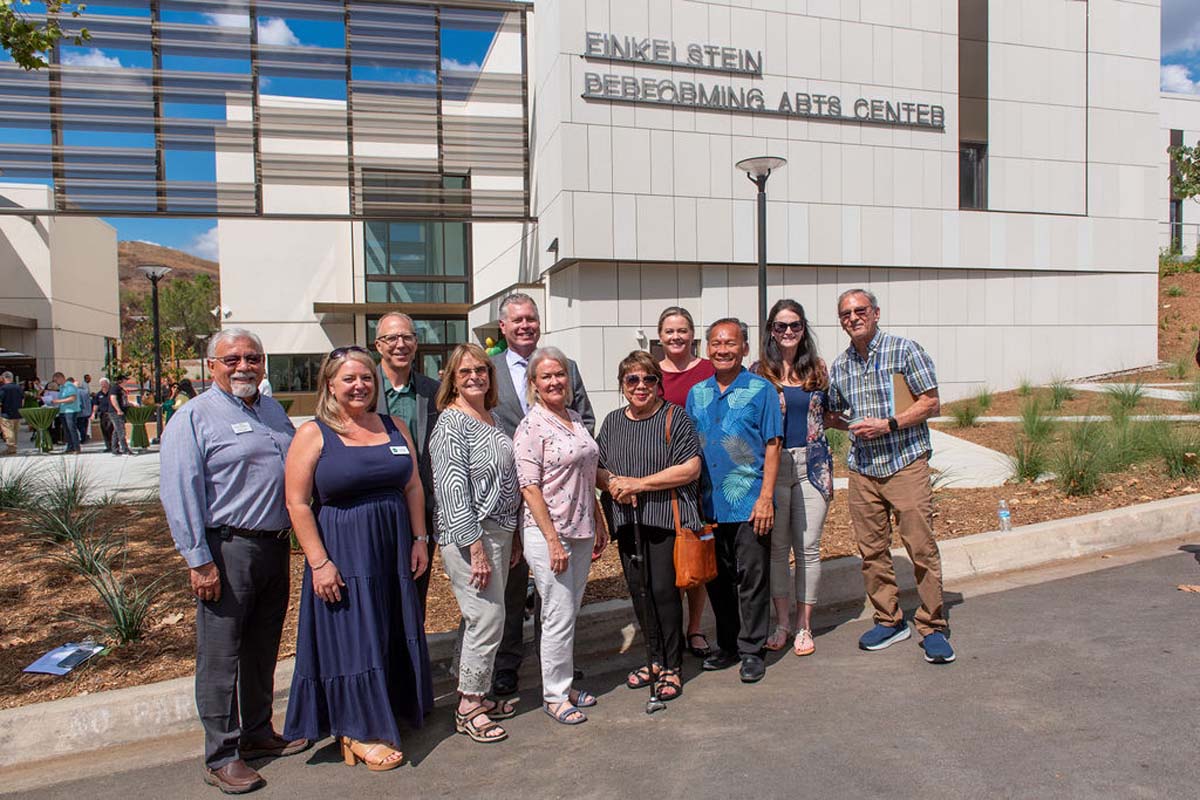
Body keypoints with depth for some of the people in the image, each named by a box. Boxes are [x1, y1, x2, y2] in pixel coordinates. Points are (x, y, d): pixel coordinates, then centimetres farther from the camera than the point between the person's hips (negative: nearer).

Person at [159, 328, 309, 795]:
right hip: (227, 549, -7)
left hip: (275, 545, 7)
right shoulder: (194, 418, -8)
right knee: (220, 657, 2)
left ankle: (257, 733, 32)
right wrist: (199, 561, -17)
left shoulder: (273, 410, 13)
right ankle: (221, 757, 14)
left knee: (263, 649, 17)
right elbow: (179, 493, -13)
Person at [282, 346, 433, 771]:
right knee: (352, 636, 4)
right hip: (342, 551, -5)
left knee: (394, 632, 14)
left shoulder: (394, 427, 7)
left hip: (394, 548, 5)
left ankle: (387, 714, 33)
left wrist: (419, 539, 5)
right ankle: (360, 731, 20)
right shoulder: (313, 434, -7)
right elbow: (297, 503, -11)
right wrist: (319, 562, -16)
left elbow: (413, 486, 10)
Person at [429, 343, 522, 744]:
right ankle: (468, 707, 11)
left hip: (497, 531, 8)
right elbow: (453, 488, -18)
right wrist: (476, 548, -21)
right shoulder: (451, 422, -12)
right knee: (487, 618, -5)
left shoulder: (490, 419, 13)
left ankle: (476, 694, 29)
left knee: (482, 618, 15)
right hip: (469, 535, -8)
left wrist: (512, 538, 18)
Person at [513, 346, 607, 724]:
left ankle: (564, 684, 29)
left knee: (569, 612, 15)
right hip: (548, 532, -7)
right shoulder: (531, 427, -12)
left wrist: (598, 524, 16)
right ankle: (554, 696, 16)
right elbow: (530, 487, -15)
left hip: (581, 530, 7)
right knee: (559, 615, 0)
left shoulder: (575, 418, 11)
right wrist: (553, 540, -18)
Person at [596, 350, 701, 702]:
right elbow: (596, 468, 15)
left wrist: (639, 483, -14)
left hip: (667, 518, -5)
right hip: (628, 521, 5)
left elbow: (690, 468, -12)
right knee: (638, 592, 10)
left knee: (663, 590, -4)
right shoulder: (612, 422, 12)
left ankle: (672, 667, 13)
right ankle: (655, 659, 28)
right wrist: (613, 482, -8)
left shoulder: (674, 416, -4)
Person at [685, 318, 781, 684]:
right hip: (709, 503, 5)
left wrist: (765, 497, -13)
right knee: (717, 578, 13)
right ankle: (727, 644, 28)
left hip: (749, 504, -4)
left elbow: (772, 446, -5)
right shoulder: (696, 394, 10)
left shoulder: (760, 390, -3)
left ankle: (752, 650, 17)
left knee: (751, 579, 3)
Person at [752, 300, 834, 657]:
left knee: (808, 547, 4)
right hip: (771, 466, -1)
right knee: (777, 547, 5)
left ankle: (804, 625, 17)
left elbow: (828, 415, 18)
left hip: (811, 465, 2)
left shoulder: (818, 369, 8)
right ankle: (782, 621, 21)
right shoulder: (758, 372, 2)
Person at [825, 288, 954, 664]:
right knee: (872, 550, 8)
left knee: (922, 547, -4)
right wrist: (840, 421, 1)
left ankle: (933, 627, 9)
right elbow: (834, 415, 23)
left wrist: (887, 425, -15)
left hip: (906, 464, -4)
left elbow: (931, 403, -6)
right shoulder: (839, 366, 11)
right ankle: (889, 621, 23)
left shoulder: (904, 350, -3)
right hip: (862, 469, 5)